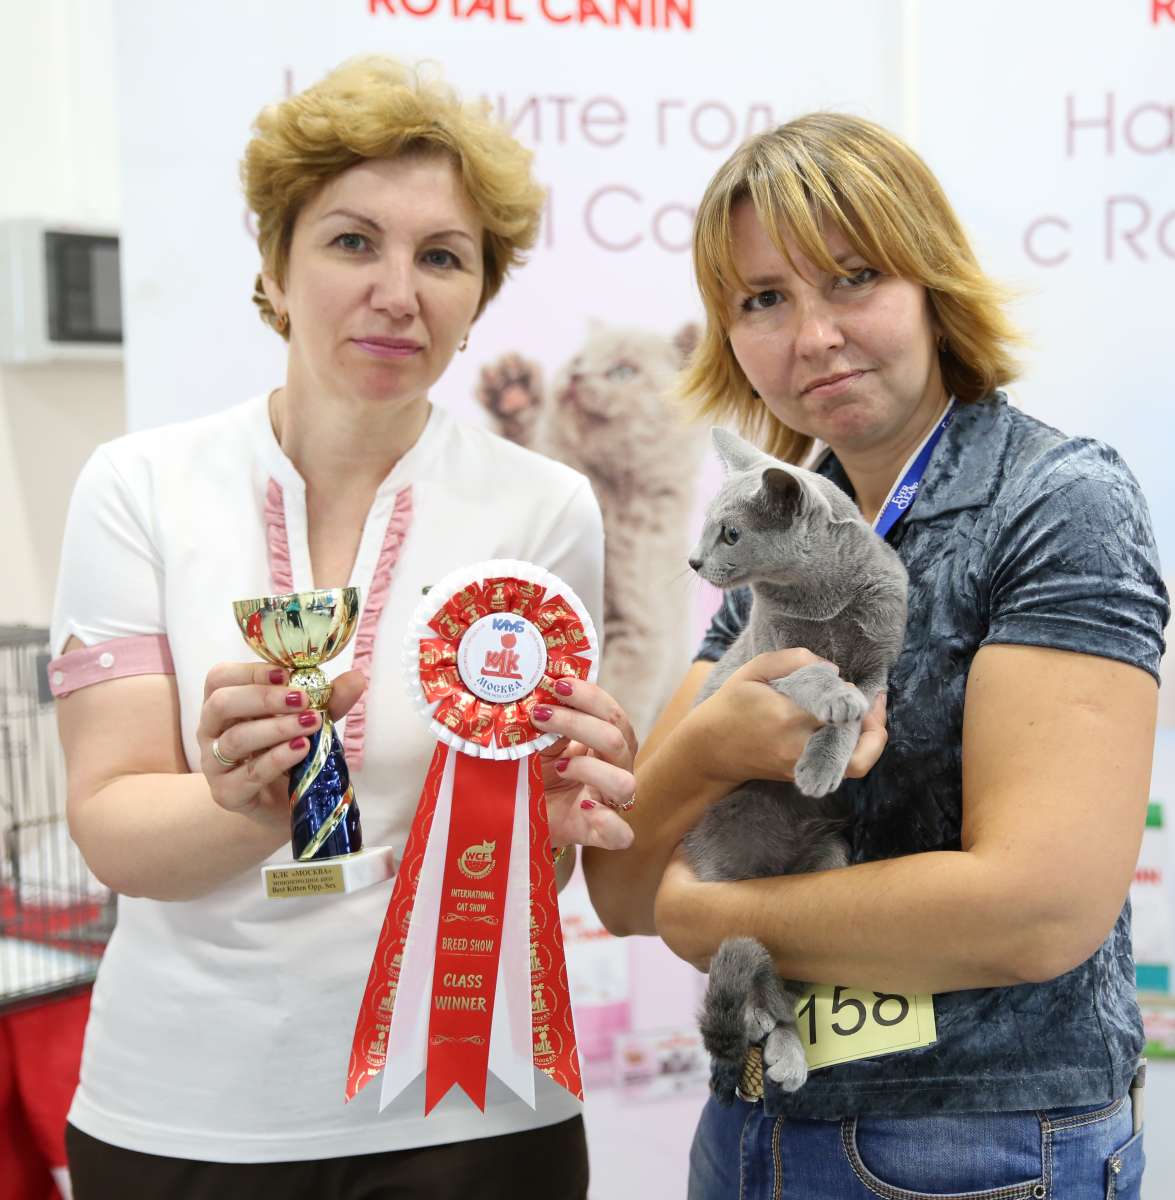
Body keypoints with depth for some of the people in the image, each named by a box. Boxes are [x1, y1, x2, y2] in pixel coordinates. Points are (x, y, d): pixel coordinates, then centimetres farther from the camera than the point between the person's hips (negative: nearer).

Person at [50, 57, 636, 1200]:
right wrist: (247, 804, -29)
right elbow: (110, 826, -9)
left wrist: (552, 815, -24)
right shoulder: (138, 485, -5)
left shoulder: (543, 507, -5)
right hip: (178, 1108, 1)